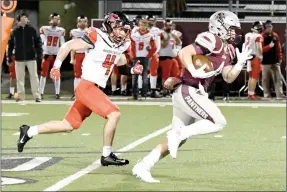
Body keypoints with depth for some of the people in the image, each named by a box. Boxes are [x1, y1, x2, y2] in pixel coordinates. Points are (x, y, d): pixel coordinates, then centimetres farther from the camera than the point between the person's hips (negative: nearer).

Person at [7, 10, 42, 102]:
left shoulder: (31, 29, 0)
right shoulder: (14, 31, 2)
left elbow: (38, 41, 2)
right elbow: (10, 45, 5)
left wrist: (39, 53, -7)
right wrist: (9, 57, 3)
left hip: (31, 57, -1)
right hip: (19, 58, 1)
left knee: (34, 76, 0)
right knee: (20, 77, 6)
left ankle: (36, 95, 3)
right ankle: (20, 96, 13)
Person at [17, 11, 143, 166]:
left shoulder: (121, 45, 8)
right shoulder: (97, 38, -14)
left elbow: (122, 68, 21)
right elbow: (67, 46, -10)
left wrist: (133, 70, 0)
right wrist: (56, 66, -17)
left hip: (95, 89, 8)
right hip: (87, 86, -8)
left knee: (69, 126, 12)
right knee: (114, 114, -17)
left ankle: (28, 132, 26)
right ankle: (107, 156, -6)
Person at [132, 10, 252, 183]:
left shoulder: (226, 49, 18)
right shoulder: (212, 41, -11)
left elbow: (228, 78, 17)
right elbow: (184, 53, -20)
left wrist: (241, 62, 6)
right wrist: (195, 72, -30)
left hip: (186, 93, 10)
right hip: (188, 92, -10)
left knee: (179, 139, 12)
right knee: (219, 123, -12)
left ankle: (143, 167, 13)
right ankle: (177, 134, -11)